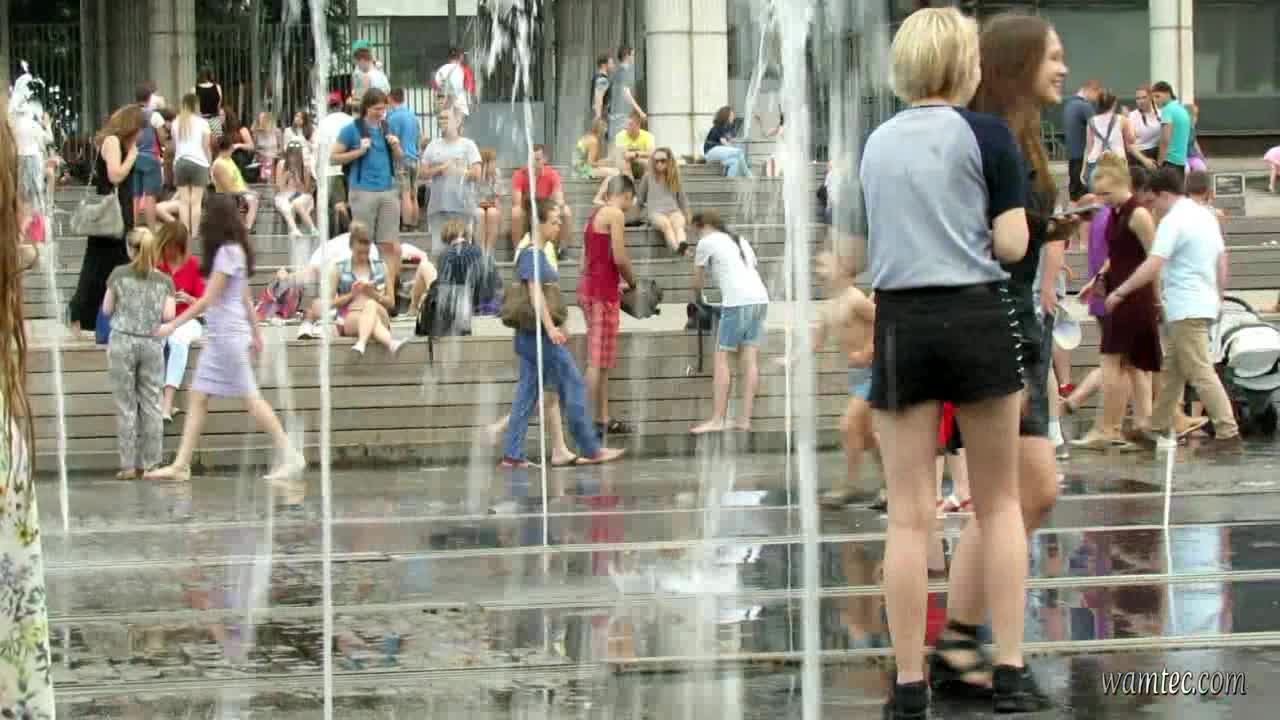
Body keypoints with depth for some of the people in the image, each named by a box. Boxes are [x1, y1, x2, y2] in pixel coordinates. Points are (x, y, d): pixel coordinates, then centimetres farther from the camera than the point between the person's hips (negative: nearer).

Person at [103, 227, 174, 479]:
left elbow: (107, 309, 4)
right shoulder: (164, 280, 2)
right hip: (152, 343, 1)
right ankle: (149, 463, 6)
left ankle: (128, 465, 1)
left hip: (123, 341, -1)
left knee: (126, 404, 3)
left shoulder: (119, 274, 0)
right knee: (151, 404, 7)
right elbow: (168, 315, -3)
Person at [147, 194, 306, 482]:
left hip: (229, 333, -9)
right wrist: (256, 332, 23)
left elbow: (208, 299, -17)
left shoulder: (227, 252, -15)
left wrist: (173, 325, -16)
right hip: (219, 336, 9)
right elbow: (245, 298, 18)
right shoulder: (234, 250, 12)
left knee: (250, 397, -5)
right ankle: (181, 464, 4)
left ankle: (289, 455, 0)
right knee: (198, 396, 5)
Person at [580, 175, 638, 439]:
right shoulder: (615, 214, -9)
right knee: (597, 360, -9)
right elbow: (619, 257, -16)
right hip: (603, 291, -9)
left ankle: (604, 419, 14)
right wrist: (632, 282, 1)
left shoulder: (596, 215, 18)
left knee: (602, 360, 12)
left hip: (588, 287, 9)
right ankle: (593, 421, -10)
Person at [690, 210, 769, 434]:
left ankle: (717, 420, -9)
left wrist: (697, 296, 36)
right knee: (749, 359, 4)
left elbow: (697, 281, 14)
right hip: (760, 298, 7)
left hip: (737, 301, -7)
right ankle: (744, 419, 0)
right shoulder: (740, 240, 26)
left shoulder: (707, 242, 6)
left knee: (721, 358, -4)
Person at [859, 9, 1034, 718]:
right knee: (998, 503, 10)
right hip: (975, 317, -3)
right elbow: (1012, 244, -6)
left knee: (909, 514, 3)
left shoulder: (876, 143, 10)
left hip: (900, 322, 3)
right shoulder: (987, 134, -3)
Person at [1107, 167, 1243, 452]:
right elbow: (1222, 262, 18)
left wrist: (1120, 292, -16)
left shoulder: (1173, 221, -14)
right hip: (1206, 303, 9)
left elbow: (1152, 266, -22)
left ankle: (1228, 434, -12)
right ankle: (1158, 429, 21)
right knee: (1173, 371, 15)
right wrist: (1218, 297, 27)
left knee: (1201, 373, -8)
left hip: (1186, 309, -9)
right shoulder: (1206, 215, 13)